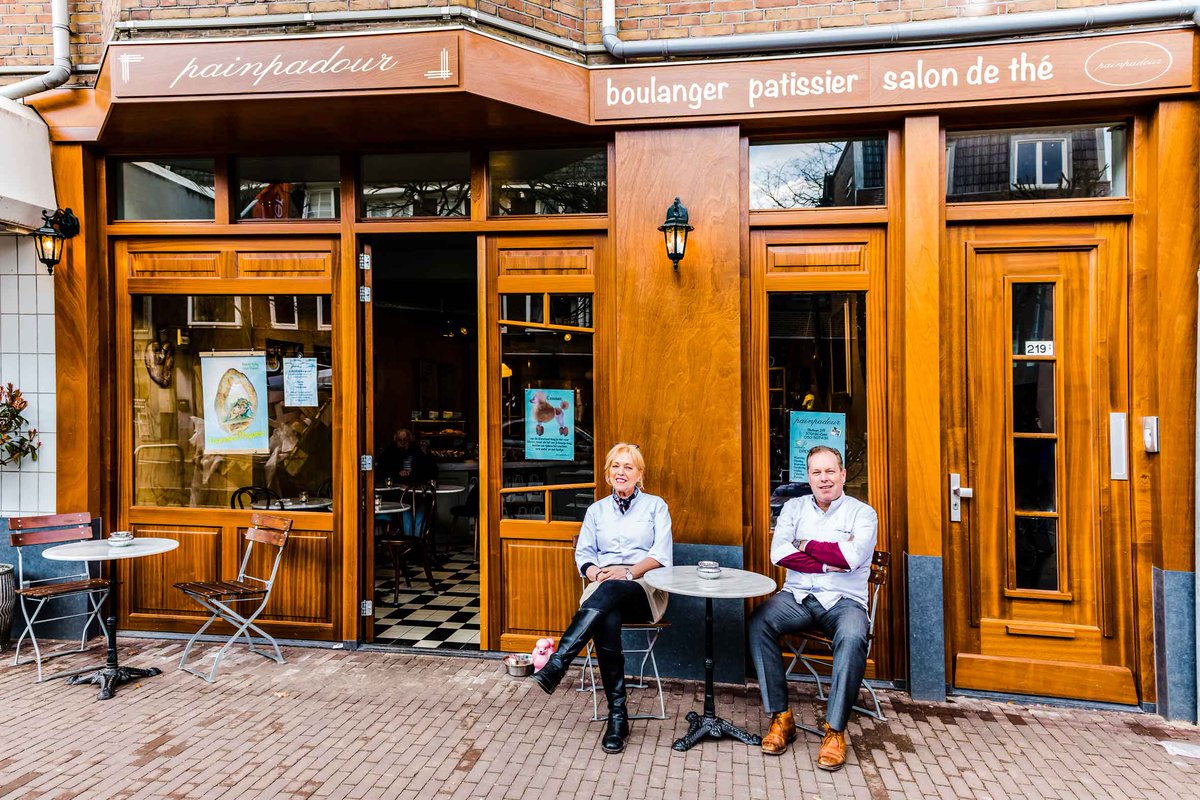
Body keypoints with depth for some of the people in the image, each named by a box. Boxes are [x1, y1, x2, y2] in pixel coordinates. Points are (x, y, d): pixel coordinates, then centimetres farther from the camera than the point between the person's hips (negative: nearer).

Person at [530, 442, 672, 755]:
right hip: (603, 591, 2)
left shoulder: (655, 506, 14)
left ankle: (556, 666, -44)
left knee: (608, 592, -39)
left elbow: (662, 554, 1)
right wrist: (596, 572, -10)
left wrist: (629, 571, -15)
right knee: (607, 621, -35)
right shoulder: (597, 510, 23)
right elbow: (583, 553, 13)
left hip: (644, 590, -2)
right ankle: (618, 718, -29)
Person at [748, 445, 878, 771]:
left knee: (852, 637, -35)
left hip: (844, 600, -2)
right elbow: (779, 553, -3)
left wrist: (807, 545, -4)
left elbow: (852, 557, -15)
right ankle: (781, 717, -15)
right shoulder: (794, 507, 12)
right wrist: (827, 563, -11)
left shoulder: (862, 513, 4)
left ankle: (835, 730, -21)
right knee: (758, 622, -26)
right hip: (797, 595, 2)